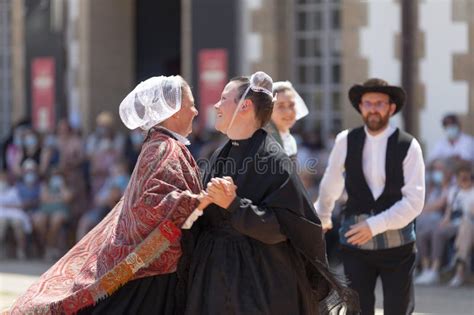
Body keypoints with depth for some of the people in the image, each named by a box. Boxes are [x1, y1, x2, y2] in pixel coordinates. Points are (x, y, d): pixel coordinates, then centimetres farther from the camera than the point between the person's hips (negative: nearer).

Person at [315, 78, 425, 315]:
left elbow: (414, 202, -11)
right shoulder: (345, 142, -1)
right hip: (355, 244, 1)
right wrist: (323, 218, 30)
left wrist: (375, 225, -17)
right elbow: (330, 186, 16)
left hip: (397, 243, -1)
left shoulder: (408, 146, -7)